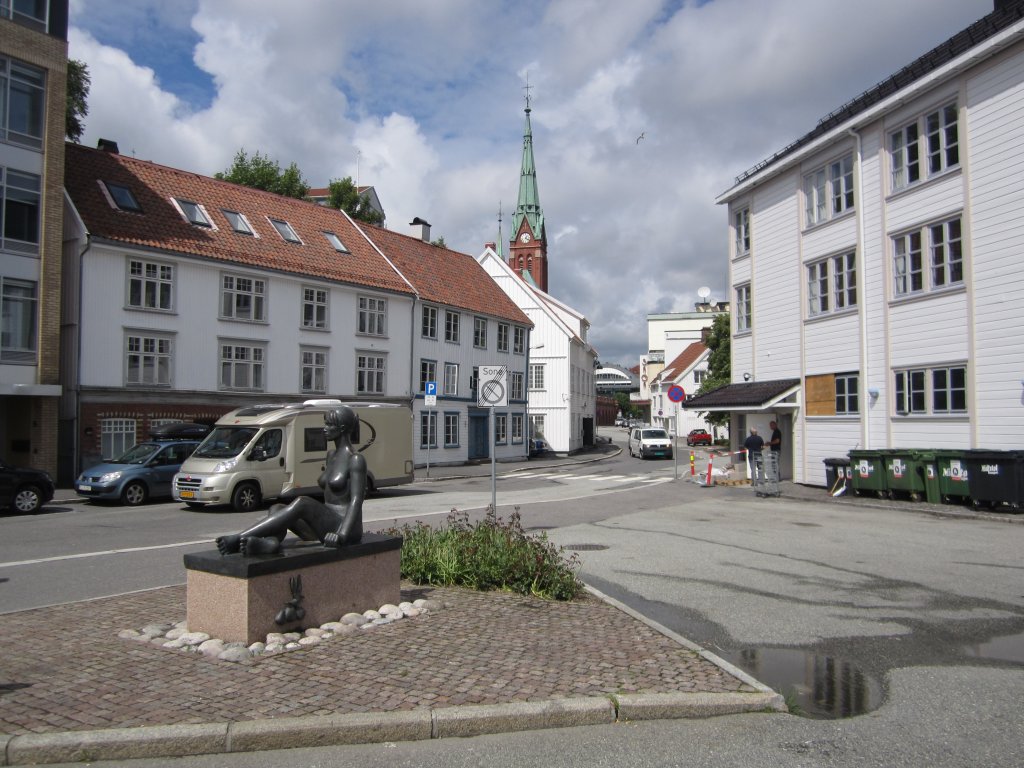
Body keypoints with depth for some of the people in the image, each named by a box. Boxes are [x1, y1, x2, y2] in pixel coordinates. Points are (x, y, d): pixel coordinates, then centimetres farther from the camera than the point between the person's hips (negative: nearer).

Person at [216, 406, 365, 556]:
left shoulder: (356, 459, -10)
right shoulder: (331, 455, 17)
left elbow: (356, 501, -19)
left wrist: (341, 534, -31)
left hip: (347, 529, -9)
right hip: (325, 527, 9)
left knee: (302, 503, -30)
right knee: (277, 508, -10)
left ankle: (238, 539, -35)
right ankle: (270, 542, -45)